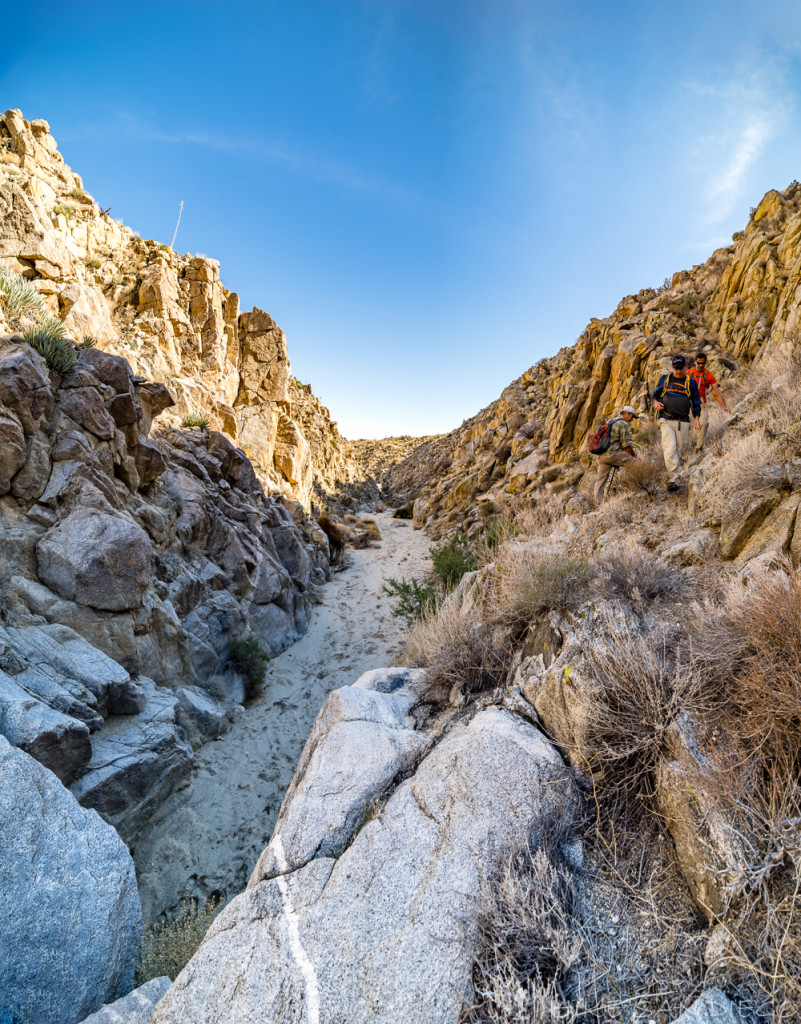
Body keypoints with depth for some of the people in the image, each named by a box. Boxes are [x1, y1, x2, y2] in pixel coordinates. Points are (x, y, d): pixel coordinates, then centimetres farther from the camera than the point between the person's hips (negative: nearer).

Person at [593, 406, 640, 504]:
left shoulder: (611, 422, 25)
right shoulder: (623, 424, -3)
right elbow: (626, 445, -7)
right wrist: (634, 456, 6)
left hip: (601, 455, 9)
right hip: (611, 454, -9)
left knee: (600, 480, 7)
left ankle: (598, 502, 4)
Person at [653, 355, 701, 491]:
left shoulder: (691, 383, 12)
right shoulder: (665, 379, 10)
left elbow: (696, 402, 16)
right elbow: (655, 393, 17)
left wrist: (696, 418, 3)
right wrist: (655, 402, -6)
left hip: (683, 422, 2)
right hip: (666, 420, -2)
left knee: (679, 451, 3)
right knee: (670, 449, -16)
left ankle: (671, 478, 12)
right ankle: (672, 480, -17)